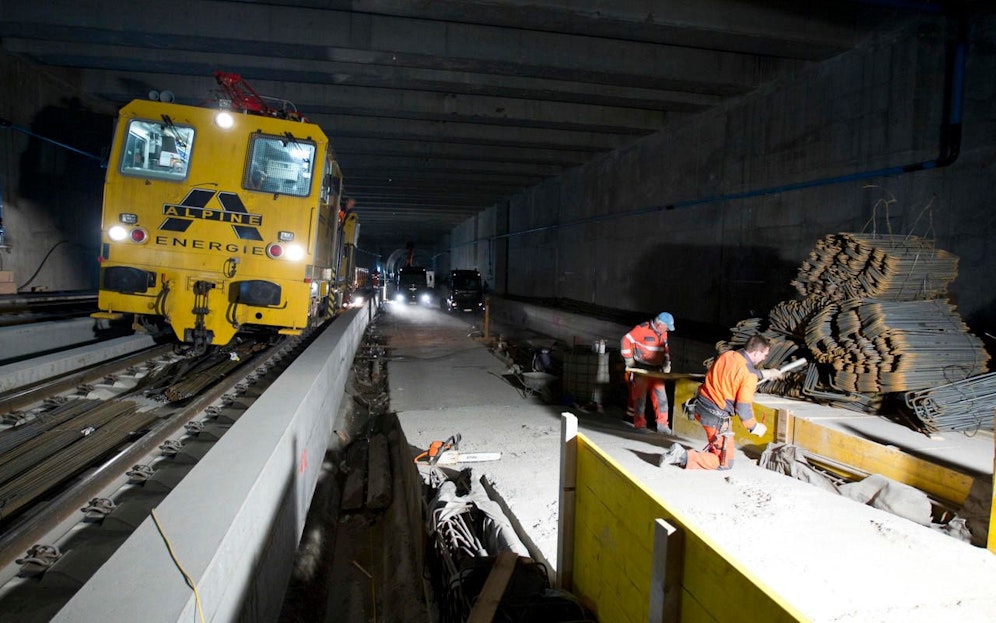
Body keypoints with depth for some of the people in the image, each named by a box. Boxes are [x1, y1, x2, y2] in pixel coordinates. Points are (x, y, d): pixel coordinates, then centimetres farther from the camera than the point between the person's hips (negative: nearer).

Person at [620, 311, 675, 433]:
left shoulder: (663, 333, 8)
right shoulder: (642, 329, -15)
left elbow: (665, 349, 22)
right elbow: (626, 340, -13)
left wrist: (667, 362, 9)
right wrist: (629, 359, -11)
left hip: (656, 370, 7)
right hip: (641, 368, -6)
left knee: (661, 396, 2)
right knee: (640, 396, -2)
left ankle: (662, 424, 9)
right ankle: (639, 424, 6)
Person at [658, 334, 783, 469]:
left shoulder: (727, 355, 3)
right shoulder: (749, 377, -18)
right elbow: (743, 409, -17)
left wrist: (764, 373, 32)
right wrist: (754, 427, 1)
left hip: (700, 407, 8)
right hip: (715, 418, -8)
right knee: (725, 463, 5)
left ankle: (711, 452, 31)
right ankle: (683, 456, -11)